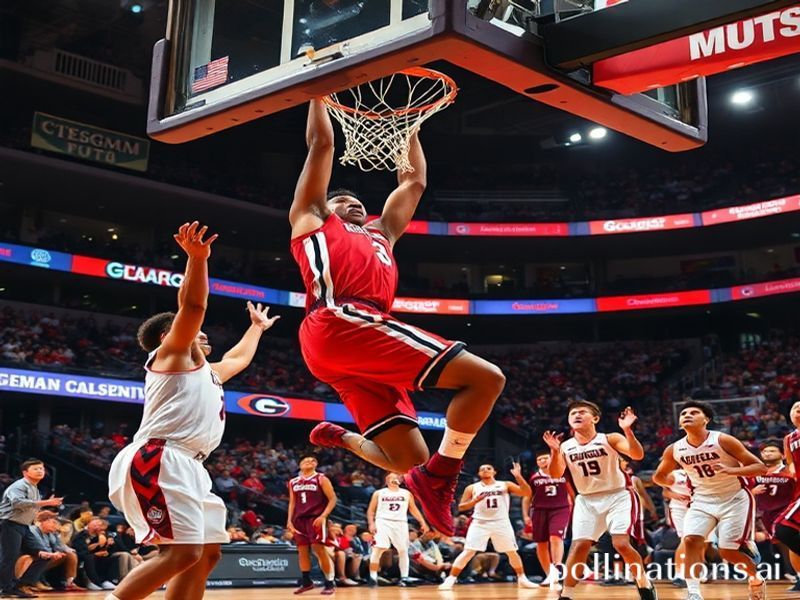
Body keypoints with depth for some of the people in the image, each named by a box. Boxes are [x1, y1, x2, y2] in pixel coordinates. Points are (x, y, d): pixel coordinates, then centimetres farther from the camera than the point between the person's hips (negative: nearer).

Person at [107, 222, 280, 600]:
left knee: (207, 554, 8)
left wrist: (257, 327, 63)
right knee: (183, 553, -20)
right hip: (159, 460, -10)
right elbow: (193, 305, -10)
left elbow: (240, 357, 51)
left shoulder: (208, 371, 31)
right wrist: (197, 257, -19)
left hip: (185, 467, 10)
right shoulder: (171, 353, 8)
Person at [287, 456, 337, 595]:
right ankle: (306, 582, 18)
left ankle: (330, 583, -4)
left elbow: (332, 499, -6)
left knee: (319, 550, -10)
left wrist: (323, 516, -16)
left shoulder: (321, 479, -2)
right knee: (302, 551, 7)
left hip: (316, 518, -5)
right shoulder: (293, 482, 13)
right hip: (299, 519, 6)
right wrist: (289, 520, 7)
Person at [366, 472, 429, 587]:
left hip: (400, 523, 3)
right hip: (383, 522, -2)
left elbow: (413, 509, 13)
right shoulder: (379, 493, 9)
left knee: (403, 550, 1)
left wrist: (423, 522, 3)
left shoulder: (406, 494, 14)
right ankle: (373, 577, -10)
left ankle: (404, 578, 9)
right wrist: (371, 523, -7)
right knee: (378, 549, -15)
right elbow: (371, 510, 8)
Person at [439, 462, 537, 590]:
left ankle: (522, 579, 23)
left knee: (512, 552, 5)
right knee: (468, 552, -10)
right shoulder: (472, 488, 5)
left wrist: (518, 476, -17)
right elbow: (461, 507, 4)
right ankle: (450, 579, -7)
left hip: (501, 523, 1)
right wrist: (474, 501, -14)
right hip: (480, 523, -1)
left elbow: (527, 493, -4)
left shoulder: (505, 485, 5)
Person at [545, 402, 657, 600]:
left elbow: (637, 455, -25)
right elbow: (555, 475, -11)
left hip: (618, 496, -3)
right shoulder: (565, 447, -2)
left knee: (621, 543, -16)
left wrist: (628, 430, -40)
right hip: (587, 500, 3)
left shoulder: (610, 439, -12)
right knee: (579, 545, -7)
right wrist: (554, 451, -27)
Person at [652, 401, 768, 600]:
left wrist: (731, 470, -31)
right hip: (702, 501, 4)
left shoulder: (723, 440, -18)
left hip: (734, 499, -3)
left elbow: (761, 467, -16)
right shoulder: (674, 450, -7)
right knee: (691, 540, -19)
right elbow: (658, 477, 13)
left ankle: (756, 578, 24)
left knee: (728, 550, -7)